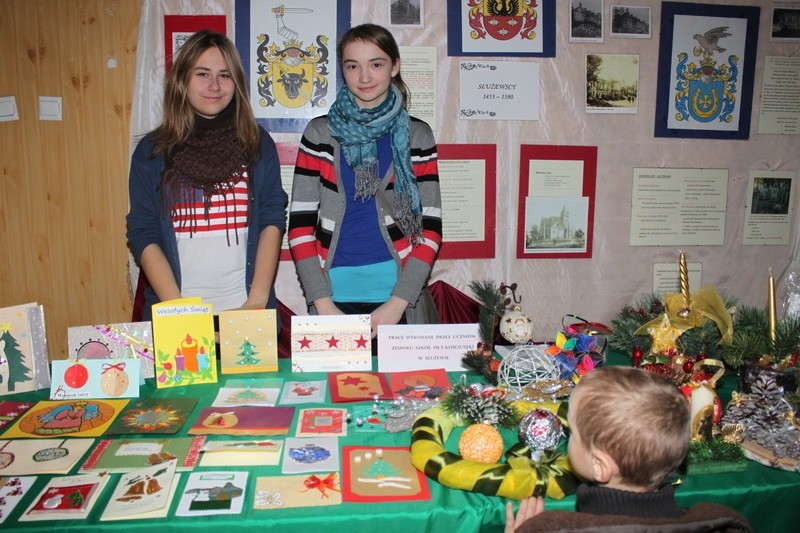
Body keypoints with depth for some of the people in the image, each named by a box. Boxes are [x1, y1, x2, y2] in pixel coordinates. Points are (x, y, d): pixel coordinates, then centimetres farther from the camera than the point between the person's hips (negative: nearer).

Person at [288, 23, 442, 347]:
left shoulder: (417, 136, 4)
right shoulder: (319, 133, 4)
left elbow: (430, 227, 0)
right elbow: (300, 224, 0)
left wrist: (397, 302, -9)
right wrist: (322, 302, -8)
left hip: (399, 298, 0)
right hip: (335, 297, 0)